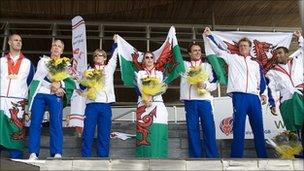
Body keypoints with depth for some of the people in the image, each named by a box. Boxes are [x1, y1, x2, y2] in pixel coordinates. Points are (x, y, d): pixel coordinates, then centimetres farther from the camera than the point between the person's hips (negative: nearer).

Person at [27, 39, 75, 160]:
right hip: (39, 93, 1)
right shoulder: (43, 60, 20)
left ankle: (57, 154, -16)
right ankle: (33, 153, -10)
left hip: (55, 95, -1)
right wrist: (52, 86, -8)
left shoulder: (66, 64, 20)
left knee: (56, 123, -13)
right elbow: (39, 77, 4)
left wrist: (59, 84, -14)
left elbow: (70, 81, 5)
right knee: (35, 122, -9)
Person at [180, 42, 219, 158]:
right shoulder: (184, 65, 16)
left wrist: (205, 85, -9)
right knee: (192, 129, 0)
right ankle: (195, 156, 5)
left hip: (204, 100, -1)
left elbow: (214, 83, 8)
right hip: (190, 101, 1)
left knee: (209, 129, -5)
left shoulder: (207, 66, 14)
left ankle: (212, 157, -2)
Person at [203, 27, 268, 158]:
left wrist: (263, 93, 9)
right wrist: (209, 36, -2)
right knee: (238, 129, -8)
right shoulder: (233, 58, 14)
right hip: (239, 96, -3)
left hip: (254, 97, 4)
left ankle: (262, 155, 8)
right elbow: (218, 50, 6)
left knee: (258, 128, 3)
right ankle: (236, 156, -8)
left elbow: (261, 80, 22)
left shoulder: (255, 64, 23)